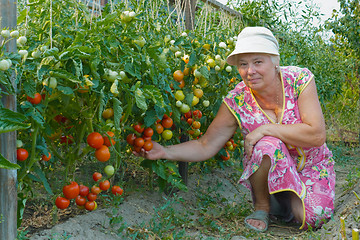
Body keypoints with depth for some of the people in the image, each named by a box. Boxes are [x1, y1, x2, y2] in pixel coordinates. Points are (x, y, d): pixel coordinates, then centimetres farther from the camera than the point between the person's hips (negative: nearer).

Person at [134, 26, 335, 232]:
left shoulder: (300, 80, -20)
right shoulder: (236, 101, -18)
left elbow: (317, 135, -27)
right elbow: (206, 147, -12)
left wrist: (266, 129, -30)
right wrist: (164, 152, -27)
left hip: (312, 167, 0)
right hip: (269, 171, 0)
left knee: (312, 217, -26)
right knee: (269, 144, -33)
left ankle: (288, 201, 11)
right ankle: (262, 206, -7)